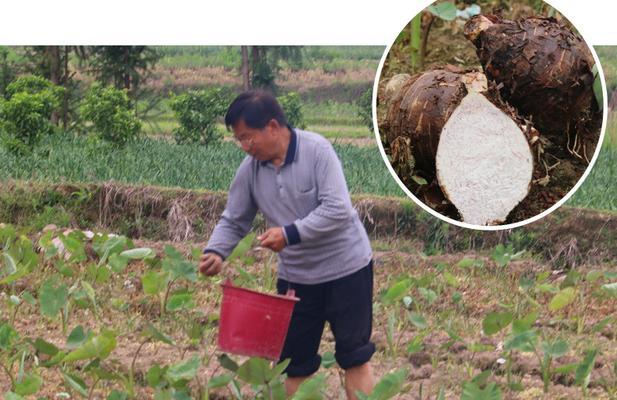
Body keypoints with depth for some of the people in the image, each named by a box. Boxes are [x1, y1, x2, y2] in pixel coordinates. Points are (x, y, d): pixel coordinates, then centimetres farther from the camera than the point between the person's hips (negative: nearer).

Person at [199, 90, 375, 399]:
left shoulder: (316, 150, -19)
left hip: (345, 268, -5)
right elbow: (233, 221, 4)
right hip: (295, 277, 5)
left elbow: (337, 210, -24)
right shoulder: (250, 169, -4)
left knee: (353, 355, 4)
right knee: (292, 362, 11)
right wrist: (215, 252, -15)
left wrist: (290, 234, -30)